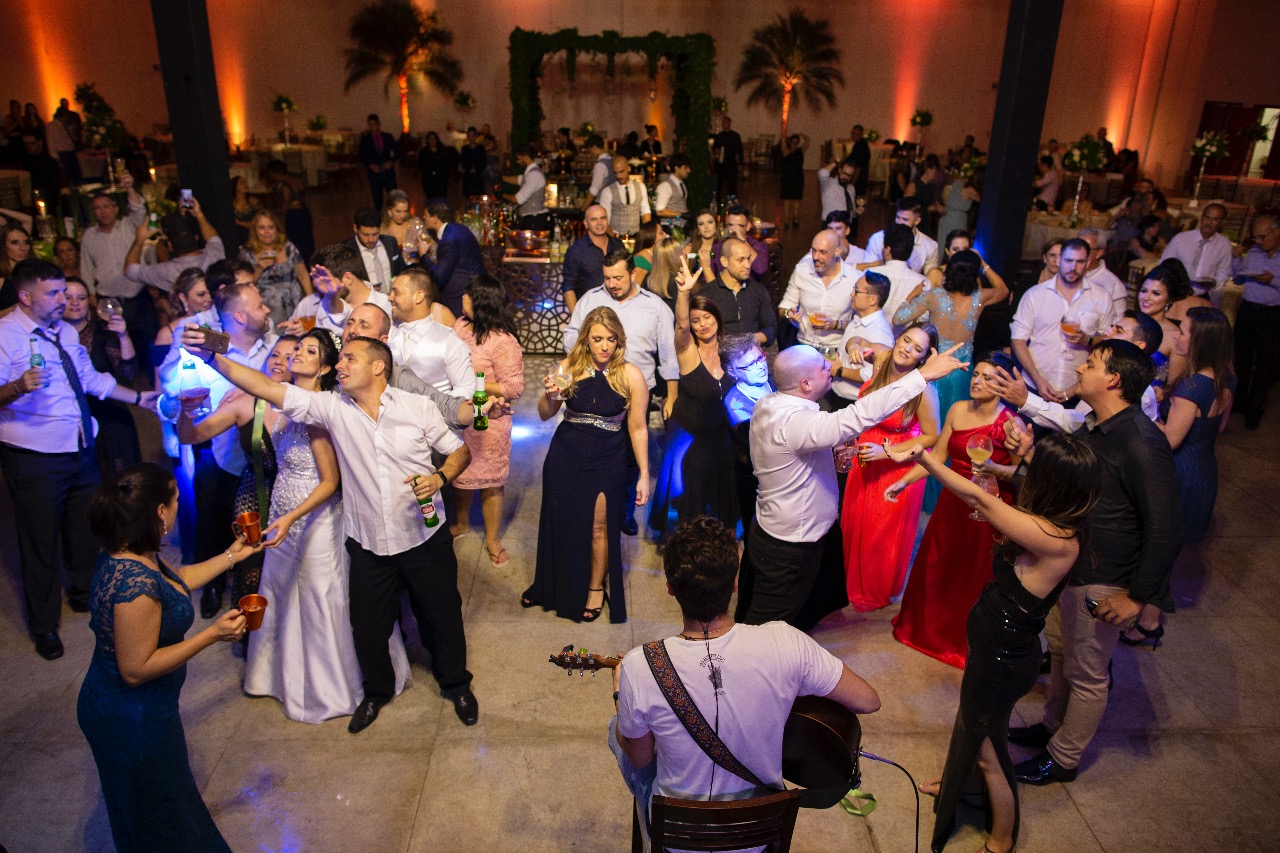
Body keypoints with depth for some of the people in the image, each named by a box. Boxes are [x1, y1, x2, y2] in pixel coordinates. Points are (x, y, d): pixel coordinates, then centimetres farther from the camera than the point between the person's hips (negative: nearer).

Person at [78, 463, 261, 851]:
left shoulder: (130, 554, -7)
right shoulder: (135, 583, -36)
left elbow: (174, 582, 13)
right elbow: (136, 669, -30)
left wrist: (231, 555, 17)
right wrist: (212, 635, -27)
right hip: (132, 721, -9)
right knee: (154, 819, 18)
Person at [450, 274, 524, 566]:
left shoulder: (503, 342, -22)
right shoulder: (460, 325, 0)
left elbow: (514, 388, -21)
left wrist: (474, 384, -22)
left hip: (487, 422, -6)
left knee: (489, 481, 8)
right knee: (459, 473, 22)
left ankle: (492, 538, 28)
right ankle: (461, 523, 46)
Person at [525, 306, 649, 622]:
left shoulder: (631, 376, -12)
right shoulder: (570, 367, -6)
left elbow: (638, 428, -6)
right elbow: (545, 415, 1)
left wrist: (644, 475, -5)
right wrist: (549, 396, -21)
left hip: (606, 462, -2)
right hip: (564, 456, 3)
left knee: (598, 528, 7)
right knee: (560, 524, 17)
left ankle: (595, 588, 33)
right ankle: (552, 586, 41)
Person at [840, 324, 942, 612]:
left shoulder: (924, 390, -29)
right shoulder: (881, 360, -13)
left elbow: (932, 437, -18)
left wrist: (887, 451, -24)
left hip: (898, 465, -5)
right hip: (865, 459, 6)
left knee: (884, 532, 16)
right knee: (856, 521, 23)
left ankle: (877, 590, 43)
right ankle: (855, 579, 51)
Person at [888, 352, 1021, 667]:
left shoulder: (1011, 423, -16)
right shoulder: (958, 410, -1)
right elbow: (938, 455, 4)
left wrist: (993, 469, -30)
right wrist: (903, 481, -2)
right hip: (952, 501, 5)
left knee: (975, 576, 10)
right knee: (936, 568, 19)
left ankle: (967, 642, 34)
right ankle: (929, 629, 43)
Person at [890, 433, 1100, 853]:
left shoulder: (1057, 540, -33)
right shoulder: (1062, 529, -9)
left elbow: (979, 499, -31)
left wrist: (922, 456, -23)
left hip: (1001, 660, -8)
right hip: (995, 645, 8)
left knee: (988, 749, 15)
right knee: (970, 718, 32)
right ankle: (954, 782, 60)